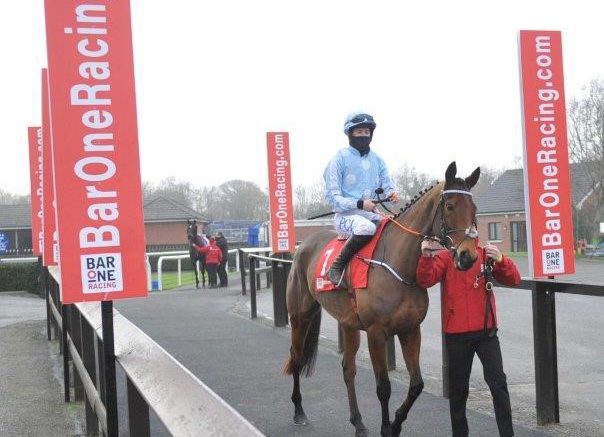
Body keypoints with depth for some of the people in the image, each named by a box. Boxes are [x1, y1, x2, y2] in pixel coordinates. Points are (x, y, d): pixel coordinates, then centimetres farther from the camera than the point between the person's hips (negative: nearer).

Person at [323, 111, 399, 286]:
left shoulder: (377, 160, 15)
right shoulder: (339, 159, -3)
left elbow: (387, 184, 13)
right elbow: (332, 197, -8)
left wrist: (391, 193, -13)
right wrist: (359, 204, -20)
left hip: (372, 214, 6)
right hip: (346, 215, -6)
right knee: (367, 227, -36)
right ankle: (337, 267, -22)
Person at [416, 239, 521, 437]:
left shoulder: (487, 255, 5)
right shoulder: (444, 258, 0)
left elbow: (514, 279, -4)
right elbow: (425, 280, -15)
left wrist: (500, 260, -22)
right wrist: (426, 257, -33)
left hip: (486, 330, 0)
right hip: (456, 333, 0)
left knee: (497, 381, -5)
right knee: (458, 386, 11)